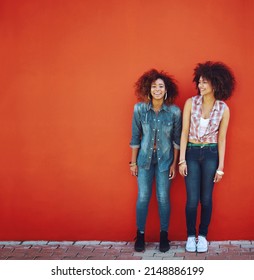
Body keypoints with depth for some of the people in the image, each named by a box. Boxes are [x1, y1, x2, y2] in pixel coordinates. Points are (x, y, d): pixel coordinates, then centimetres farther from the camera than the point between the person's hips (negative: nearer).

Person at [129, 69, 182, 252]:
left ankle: (164, 234, 21)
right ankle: (140, 234, 19)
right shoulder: (139, 108, -11)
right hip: (145, 158, 0)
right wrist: (133, 161, 0)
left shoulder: (174, 111, -11)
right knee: (143, 197, 3)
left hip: (165, 160, 0)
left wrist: (174, 163, -1)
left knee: (163, 198, 5)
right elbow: (135, 137, -2)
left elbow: (177, 139, -2)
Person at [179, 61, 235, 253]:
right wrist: (182, 160, -7)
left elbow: (221, 139, 0)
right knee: (192, 199, 0)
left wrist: (221, 167, -1)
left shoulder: (223, 108, -4)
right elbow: (184, 132, -3)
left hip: (211, 154, 0)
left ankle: (203, 236, 22)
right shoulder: (191, 103, -5)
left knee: (206, 198, 7)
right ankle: (191, 236, 18)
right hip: (192, 153, 0)